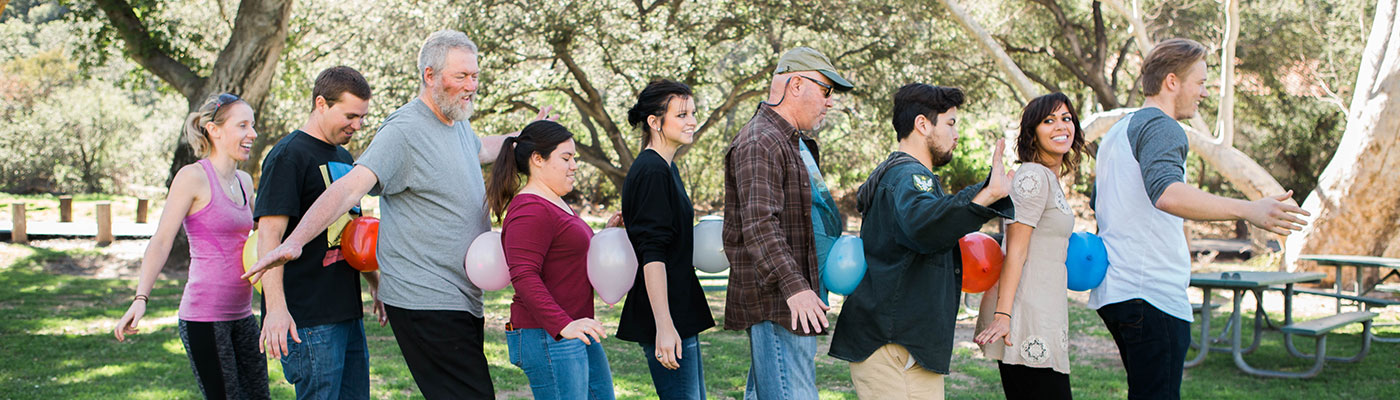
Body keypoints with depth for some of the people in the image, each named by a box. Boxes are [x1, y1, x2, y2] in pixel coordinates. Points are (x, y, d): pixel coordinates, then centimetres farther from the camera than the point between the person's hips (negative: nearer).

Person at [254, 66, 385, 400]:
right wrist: (276, 308, -25)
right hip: (307, 320, -9)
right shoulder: (289, 156, -10)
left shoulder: (343, 157, 19)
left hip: (349, 312, 9)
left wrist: (376, 285, 25)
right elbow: (269, 237, -17)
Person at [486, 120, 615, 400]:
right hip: (547, 337, -11)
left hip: (576, 330, 11)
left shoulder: (554, 203, 18)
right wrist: (562, 325, -33)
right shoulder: (530, 211, -17)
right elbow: (523, 277, -25)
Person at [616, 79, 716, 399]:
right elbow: (652, 255, -21)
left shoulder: (666, 168, 16)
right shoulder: (652, 172, -15)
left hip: (681, 312, 10)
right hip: (667, 316, -10)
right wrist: (665, 326, -25)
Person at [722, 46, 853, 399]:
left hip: (797, 302, 11)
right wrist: (793, 286, -32)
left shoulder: (796, 142, 22)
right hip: (776, 303, -11)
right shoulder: (760, 142, -14)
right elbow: (759, 224, -25)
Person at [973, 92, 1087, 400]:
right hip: (1027, 318, -10)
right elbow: (1016, 250, -17)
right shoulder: (1033, 176, -10)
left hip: (1044, 314, 10)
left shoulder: (1049, 179, 20)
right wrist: (1002, 315, -21)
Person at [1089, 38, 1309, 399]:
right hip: (1152, 295, -11)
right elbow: (1166, 192, -32)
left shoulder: (1118, 131, 22)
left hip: (1114, 291, 11)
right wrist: (1248, 210, -41)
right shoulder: (1160, 127, -11)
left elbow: (1098, 206, 33)